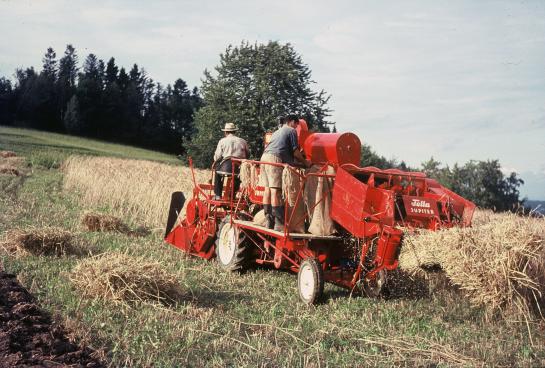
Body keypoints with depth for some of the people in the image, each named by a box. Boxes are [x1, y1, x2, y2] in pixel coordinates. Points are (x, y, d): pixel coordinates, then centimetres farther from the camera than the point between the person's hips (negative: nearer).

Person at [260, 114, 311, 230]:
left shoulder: (277, 132, 31)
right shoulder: (291, 131, 7)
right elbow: (295, 152, 2)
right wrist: (305, 162, 16)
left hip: (265, 157, 8)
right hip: (275, 159, -8)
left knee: (267, 189, 5)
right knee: (275, 190, -12)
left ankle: (269, 221, 5)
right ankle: (279, 224, -13)